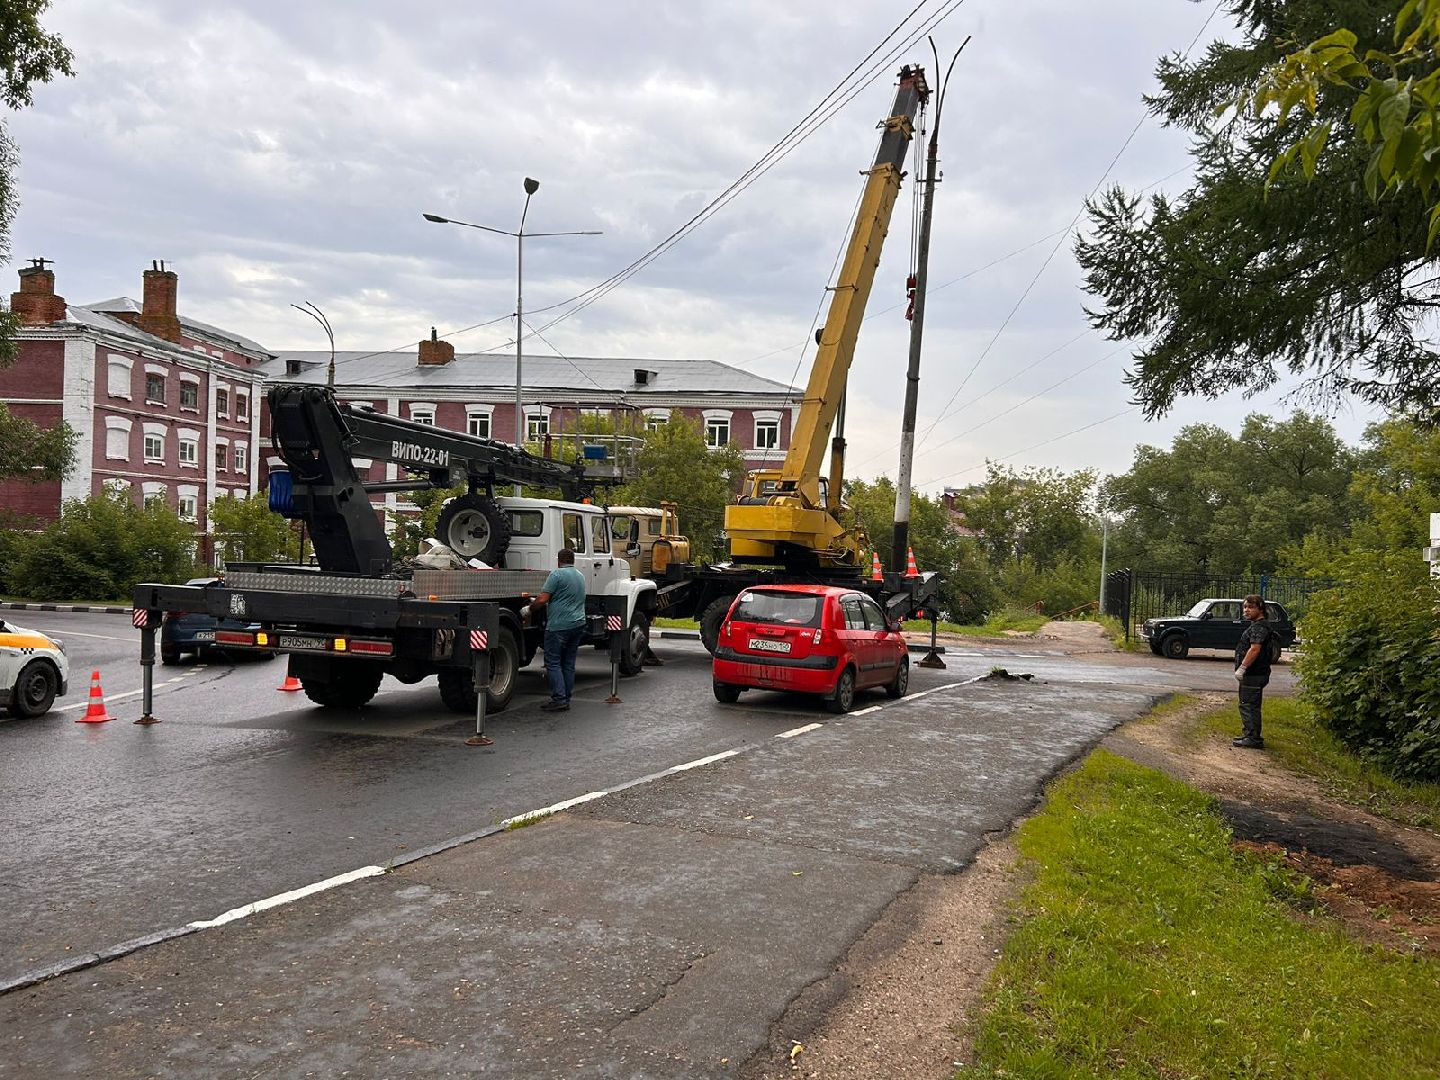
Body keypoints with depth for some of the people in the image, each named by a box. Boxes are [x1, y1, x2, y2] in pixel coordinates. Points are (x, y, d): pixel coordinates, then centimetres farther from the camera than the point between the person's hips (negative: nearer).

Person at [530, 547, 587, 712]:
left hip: (559, 626, -8)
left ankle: (559, 699, -9)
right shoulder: (580, 576, 16)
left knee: (553, 662, -3)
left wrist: (531, 608, 3)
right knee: (568, 664, 11)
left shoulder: (557, 574, -10)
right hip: (578, 624, 8)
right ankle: (566, 699, 13)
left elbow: (542, 599, -15)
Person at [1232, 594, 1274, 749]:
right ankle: (1249, 736, 25)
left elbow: (1255, 649, -26)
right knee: (1247, 705, 17)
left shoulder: (1259, 627, -16)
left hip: (1254, 675, -11)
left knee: (1249, 705, -8)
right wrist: (1243, 668, 23)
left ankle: (1253, 739, -5)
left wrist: (1242, 668, -24)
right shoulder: (1255, 626, 19)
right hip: (1251, 674, 11)